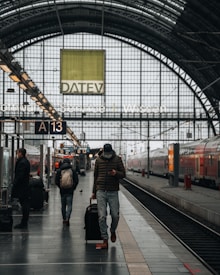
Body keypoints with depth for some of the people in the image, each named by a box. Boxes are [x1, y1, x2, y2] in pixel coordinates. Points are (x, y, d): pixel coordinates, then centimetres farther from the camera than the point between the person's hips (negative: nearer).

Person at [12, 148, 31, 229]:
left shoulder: (22, 163, -17)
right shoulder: (26, 161, 15)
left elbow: (20, 176, -21)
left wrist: (15, 185, -16)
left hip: (21, 187, -10)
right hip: (25, 186, 10)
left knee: (24, 205, -7)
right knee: (25, 205, 12)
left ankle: (23, 223, -3)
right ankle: (24, 222, 18)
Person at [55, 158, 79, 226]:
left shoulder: (59, 171, 0)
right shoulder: (73, 171, -2)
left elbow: (56, 181, -2)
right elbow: (76, 180, -3)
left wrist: (60, 187, 11)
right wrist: (73, 187, 9)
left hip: (62, 191, 1)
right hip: (70, 191, -1)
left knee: (63, 206, 13)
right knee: (69, 205, -2)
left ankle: (64, 219, 20)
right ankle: (67, 218, -19)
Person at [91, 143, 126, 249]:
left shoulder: (117, 159, 2)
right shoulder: (98, 160, 6)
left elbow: (123, 174, 2)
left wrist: (116, 173, -21)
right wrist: (94, 192, 16)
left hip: (113, 192, 0)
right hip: (101, 192, 1)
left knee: (115, 215, 0)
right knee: (102, 216, -6)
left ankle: (113, 231, 31)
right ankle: (105, 240, 0)